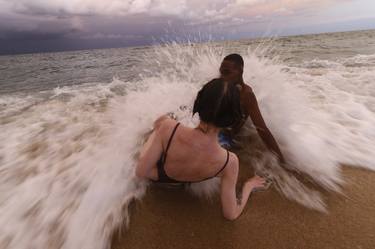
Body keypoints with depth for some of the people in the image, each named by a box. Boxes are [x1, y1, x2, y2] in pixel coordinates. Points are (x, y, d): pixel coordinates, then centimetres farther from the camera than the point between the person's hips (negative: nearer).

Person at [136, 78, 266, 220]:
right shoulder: (229, 161, -35)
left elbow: (141, 172, -29)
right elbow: (231, 214, -22)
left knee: (161, 120, 20)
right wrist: (248, 186, -4)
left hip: (156, 177, -1)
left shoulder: (169, 128, -43)